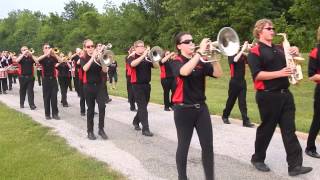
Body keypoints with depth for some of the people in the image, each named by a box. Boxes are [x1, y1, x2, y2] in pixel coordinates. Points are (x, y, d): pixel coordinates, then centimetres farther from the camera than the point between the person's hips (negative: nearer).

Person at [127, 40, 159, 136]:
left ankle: (136, 121, 37)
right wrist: (143, 55, -28)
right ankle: (145, 129, -10)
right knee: (142, 107, -10)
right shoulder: (132, 57, -3)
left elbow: (156, 66, -1)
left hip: (147, 84, 6)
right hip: (137, 85, -5)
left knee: (143, 106, 15)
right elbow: (133, 64, -26)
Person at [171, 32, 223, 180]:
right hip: (183, 109, -5)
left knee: (208, 145, 4)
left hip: (201, 107, 5)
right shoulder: (176, 62, -7)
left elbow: (218, 74, -1)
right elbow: (184, 72, -30)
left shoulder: (200, 62, 8)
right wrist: (200, 52, -29)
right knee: (184, 145, 5)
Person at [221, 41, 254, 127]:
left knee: (242, 101, 2)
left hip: (242, 81, 4)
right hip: (234, 81, -4)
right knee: (231, 100, 9)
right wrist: (242, 49, -26)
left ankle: (246, 121, -1)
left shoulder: (243, 55, 6)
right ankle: (225, 116, 29)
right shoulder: (231, 55, -7)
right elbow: (235, 60, -29)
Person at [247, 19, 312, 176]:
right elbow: (257, 75, -18)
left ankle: (295, 165, 5)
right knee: (267, 128, 6)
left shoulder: (279, 49, 14)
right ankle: (257, 159, 25)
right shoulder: (255, 51, -7)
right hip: (268, 96, -6)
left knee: (289, 130, 3)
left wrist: (295, 52, 2)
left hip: (285, 94, 6)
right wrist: (279, 73, -23)